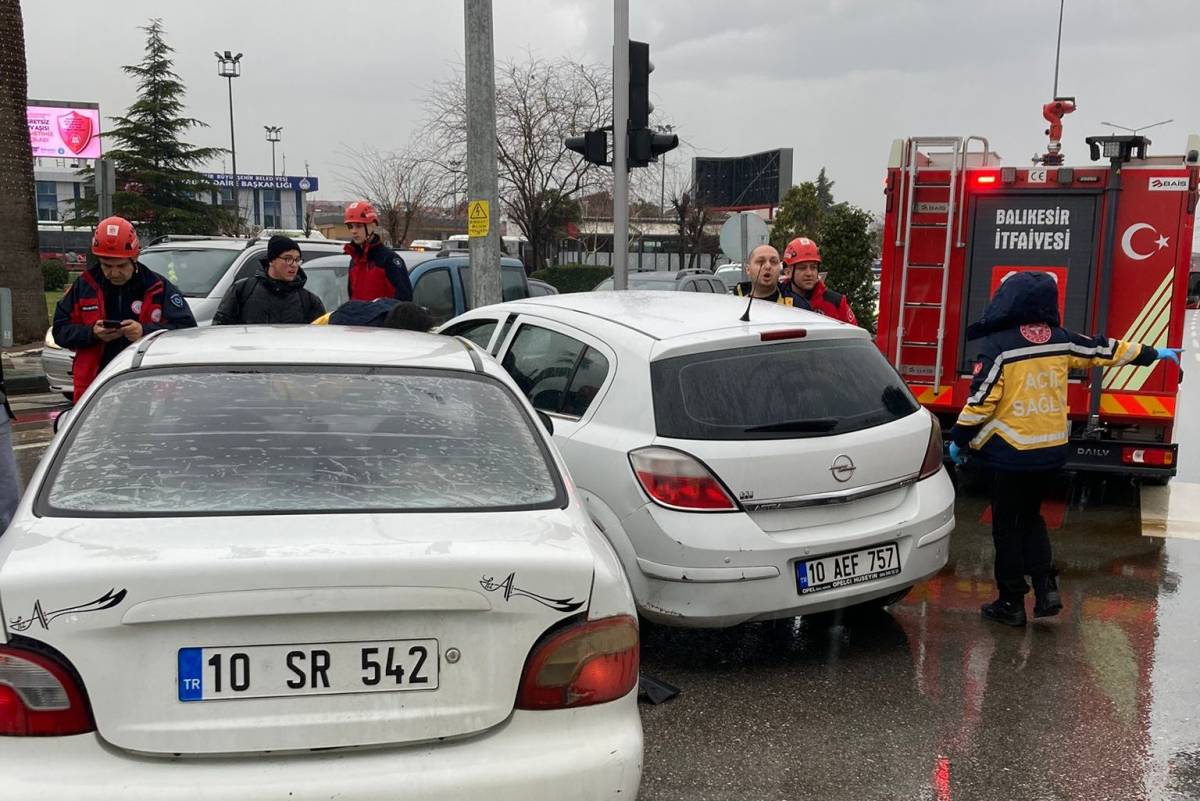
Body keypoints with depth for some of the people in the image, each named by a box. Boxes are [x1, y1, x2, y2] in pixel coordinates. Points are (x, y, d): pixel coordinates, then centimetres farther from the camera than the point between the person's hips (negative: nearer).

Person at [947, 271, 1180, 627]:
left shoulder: (998, 346, -15)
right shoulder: (1061, 341, 1)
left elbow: (981, 400, -15)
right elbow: (1105, 349, 16)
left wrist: (959, 439, -4)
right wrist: (1151, 353, 32)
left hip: (1010, 453, -5)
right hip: (1050, 451, 5)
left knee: (1007, 526, 6)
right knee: (1030, 517, 22)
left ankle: (1011, 603, 12)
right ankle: (1046, 587, 12)